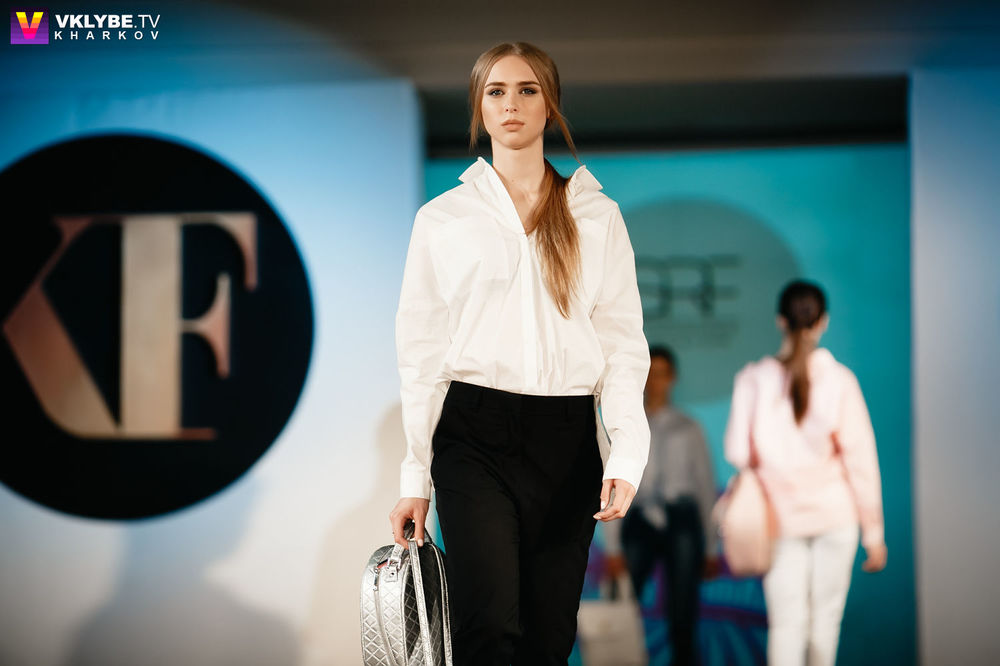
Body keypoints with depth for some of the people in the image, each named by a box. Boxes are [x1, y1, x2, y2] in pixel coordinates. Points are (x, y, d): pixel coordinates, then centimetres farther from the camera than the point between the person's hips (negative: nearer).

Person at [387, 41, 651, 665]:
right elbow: (421, 351, 8)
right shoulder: (442, 218, 8)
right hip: (475, 432, -1)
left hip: (567, 438, 2)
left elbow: (623, 341, 6)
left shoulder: (598, 216, 10)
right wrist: (416, 477, 4)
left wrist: (625, 456, -7)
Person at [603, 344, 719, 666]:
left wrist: (711, 549, 7)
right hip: (640, 522, 0)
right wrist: (612, 547, -2)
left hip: (681, 522, 0)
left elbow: (706, 485, 11)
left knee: (682, 619, -4)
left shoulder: (688, 429, 12)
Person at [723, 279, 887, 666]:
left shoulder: (753, 379, -6)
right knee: (826, 615, 13)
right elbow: (860, 459, -7)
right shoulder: (839, 380, -9)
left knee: (786, 623, 0)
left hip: (781, 515, 0)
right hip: (835, 513, 0)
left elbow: (738, 452, -6)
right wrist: (873, 532, 0)